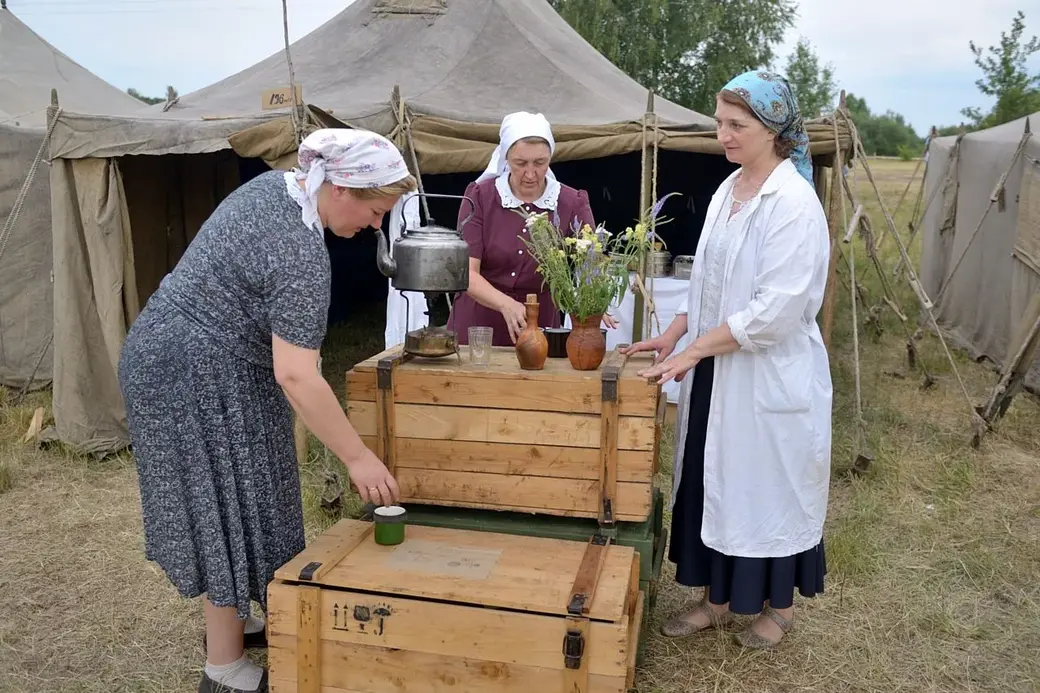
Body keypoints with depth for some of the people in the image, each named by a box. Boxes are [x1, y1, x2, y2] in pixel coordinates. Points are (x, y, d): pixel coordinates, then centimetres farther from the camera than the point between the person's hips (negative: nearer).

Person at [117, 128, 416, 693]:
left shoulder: (275, 183, 3)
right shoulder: (302, 255, -27)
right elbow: (295, 376, -29)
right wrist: (358, 458, -24)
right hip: (199, 377, -10)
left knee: (219, 504, 19)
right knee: (227, 511, 1)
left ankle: (228, 620, 35)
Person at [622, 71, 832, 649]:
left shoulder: (794, 202, -17)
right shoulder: (727, 190, 8)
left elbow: (777, 309, -22)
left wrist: (693, 350, -19)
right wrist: (674, 335, 6)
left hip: (772, 377, -7)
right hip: (716, 370, 7)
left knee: (770, 486, 9)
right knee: (713, 482, 14)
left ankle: (779, 606, 33)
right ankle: (719, 599, 33)